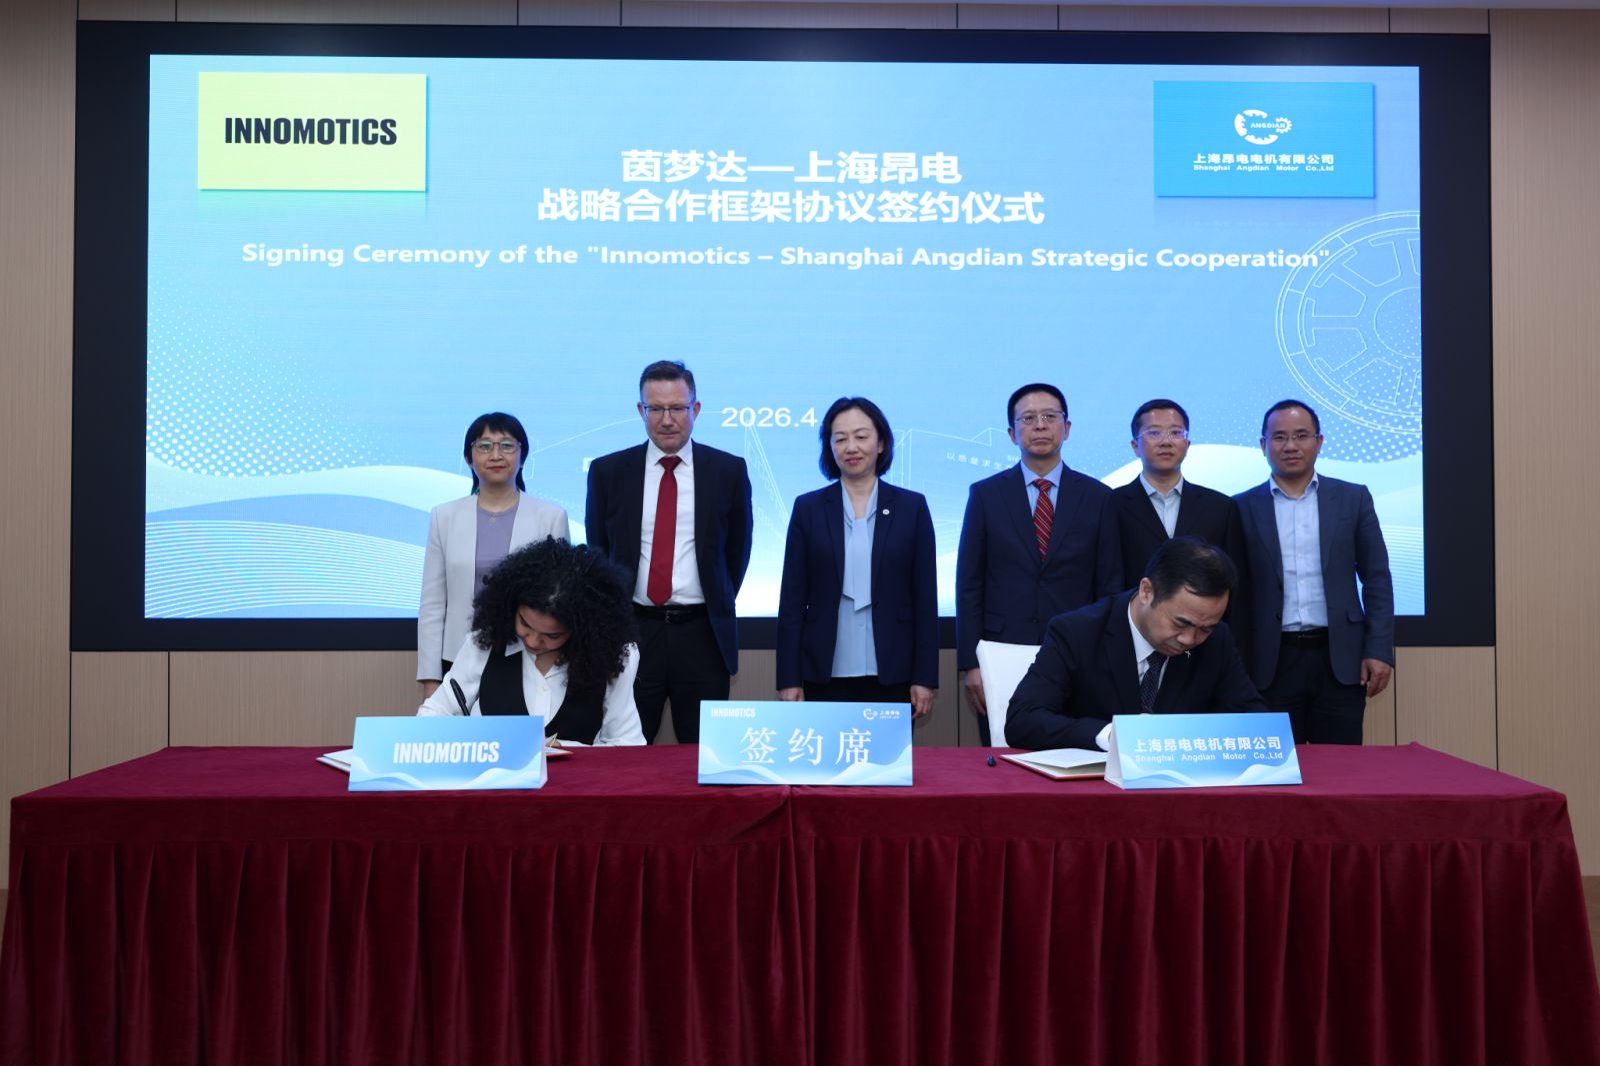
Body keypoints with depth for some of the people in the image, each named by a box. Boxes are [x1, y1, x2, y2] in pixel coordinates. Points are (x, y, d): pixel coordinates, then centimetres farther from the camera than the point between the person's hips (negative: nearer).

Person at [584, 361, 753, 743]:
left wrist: (719, 605, 9)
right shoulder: (608, 471, 2)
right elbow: (597, 550, 11)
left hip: (703, 635, 0)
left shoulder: (728, 470, 1)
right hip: (631, 632, 0)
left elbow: (737, 548, 11)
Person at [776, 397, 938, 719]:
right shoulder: (808, 508, 4)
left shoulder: (912, 507, 4)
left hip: (891, 676, 0)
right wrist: (789, 679, -2)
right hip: (825, 675, 0)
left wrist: (925, 677, -1)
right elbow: (792, 598, 3)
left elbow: (925, 597, 3)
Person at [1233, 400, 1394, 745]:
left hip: (1341, 659, 1)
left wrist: (1380, 650, -3)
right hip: (1272, 663, -1)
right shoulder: (1243, 508, 4)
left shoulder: (1353, 499, 6)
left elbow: (1376, 578, 6)